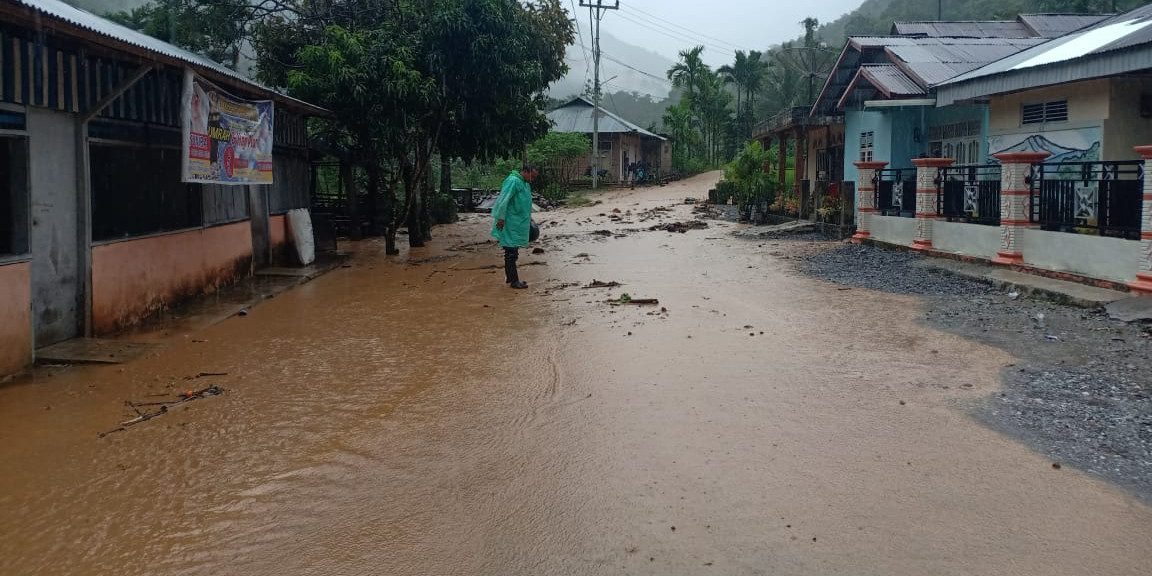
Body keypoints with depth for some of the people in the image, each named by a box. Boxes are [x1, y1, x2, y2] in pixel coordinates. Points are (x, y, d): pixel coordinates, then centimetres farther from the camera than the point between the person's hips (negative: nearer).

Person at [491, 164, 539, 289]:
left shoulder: (526, 184, 15)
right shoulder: (513, 181, -16)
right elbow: (503, 200, -21)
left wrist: (529, 218, 28)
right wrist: (501, 218, -23)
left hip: (519, 222, 10)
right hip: (510, 223, -10)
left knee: (513, 252, 14)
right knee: (511, 252, -5)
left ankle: (510, 277, 22)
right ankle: (513, 280, -2)